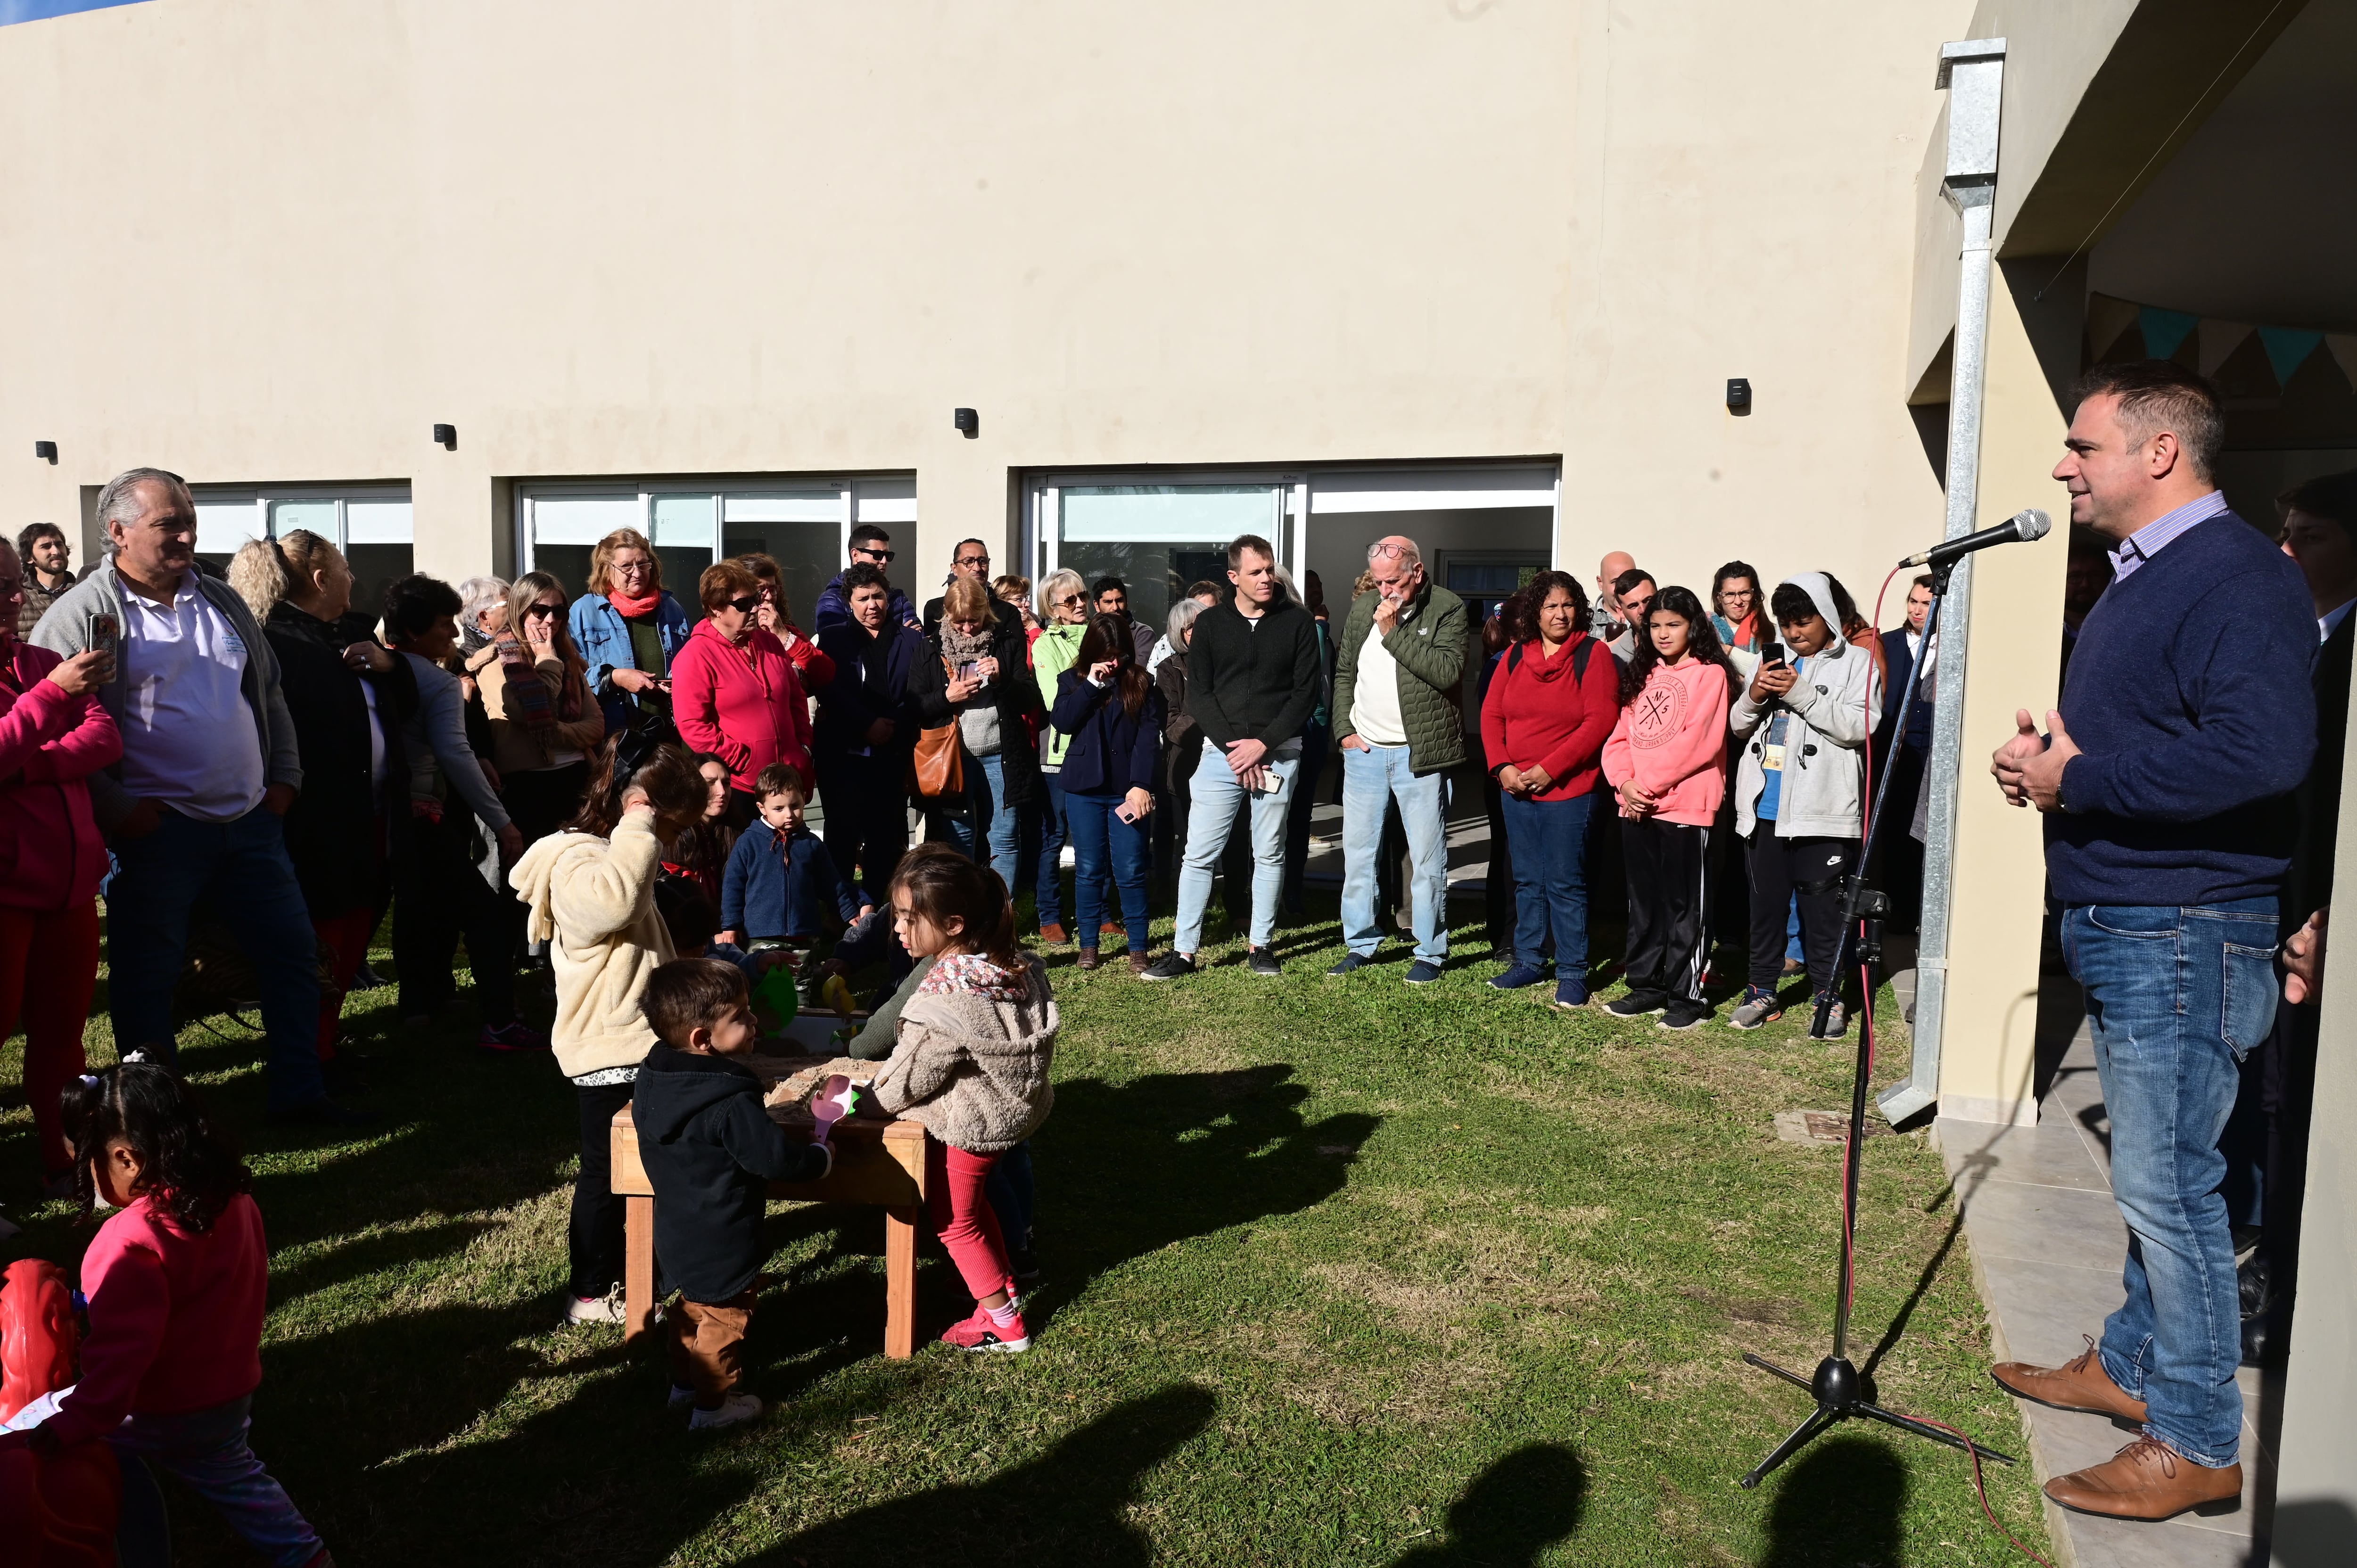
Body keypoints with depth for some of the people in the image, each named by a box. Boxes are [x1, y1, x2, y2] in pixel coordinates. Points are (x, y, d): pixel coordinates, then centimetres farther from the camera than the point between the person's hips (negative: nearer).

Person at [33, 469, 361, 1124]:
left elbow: (269, 695, 20)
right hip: (156, 828, -5)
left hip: (250, 821, 6)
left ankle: (299, 1091, 22)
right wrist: (117, 811, -16)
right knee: (146, 976, 5)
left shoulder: (223, 602, 13)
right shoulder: (80, 616, -6)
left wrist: (283, 777, 11)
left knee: (292, 951, 9)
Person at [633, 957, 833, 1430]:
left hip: (676, 1234, 8)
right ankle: (713, 1405, 26)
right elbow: (775, 1157, -30)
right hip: (723, 1245, -8)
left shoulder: (654, 1082, -6)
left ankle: (684, 1382, 44)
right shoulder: (731, 1105, -32)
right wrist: (821, 1157, -10)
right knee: (723, 1319, 12)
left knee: (691, 1305, 28)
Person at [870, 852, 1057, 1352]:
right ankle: (1004, 1280, 45)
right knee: (974, 1200, 30)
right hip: (1018, 1106, 8)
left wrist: (874, 1098, -3)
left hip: (970, 1123, -8)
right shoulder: (1018, 968, -11)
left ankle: (1003, 1321, 22)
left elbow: (906, 1080, -21)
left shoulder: (942, 997, -33)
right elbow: (1043, 1043, 3)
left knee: (954, 1219, 14)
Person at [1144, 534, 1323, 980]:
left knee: (1269, 854, 7)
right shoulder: (1211, 623, 5)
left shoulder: (1296, 621, 2)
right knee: (1199, 854, -1)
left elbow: (1306, 693, -2)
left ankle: (1260, 946, 19)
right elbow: (1198, 693, 2)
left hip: (1278, 753, 0)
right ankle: (1184, 951, 6)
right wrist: (1233, 744, -10)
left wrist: (1263, 744, -10)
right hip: (1221, 751, 1)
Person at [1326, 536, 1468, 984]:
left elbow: (1448, 671, -20)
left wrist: (1394, 632, -18)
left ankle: (1431, 952, 13)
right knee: (1358, 853, 11)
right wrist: (1344, 729, 6)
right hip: (1364, 751, 5)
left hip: (1419, 754, -5)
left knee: (1427, 858, 1)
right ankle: (1360, 945, 23)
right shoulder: (1362, 611, 10)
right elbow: (1343, 673, 17)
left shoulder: (1448, 609, -6)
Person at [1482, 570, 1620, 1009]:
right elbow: (1491, 714, 8)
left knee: (1565, 884, -1)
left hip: (1568, 791, -5)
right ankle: (1529, 961, 24)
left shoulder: (1593, 655, -6)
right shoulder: (1516, 655, 8)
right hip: (1516, 789, 5)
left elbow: (1601, 721, -13)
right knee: (1527, 881, 13)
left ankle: (1573, 973, 8)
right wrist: (1502, 767, -7)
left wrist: (1549, 769, -16)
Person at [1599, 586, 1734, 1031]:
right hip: (1636, 808, 6)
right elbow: (1620, 736, 9)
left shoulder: (1710, 674, -4)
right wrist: (1625, 782, -8)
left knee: (1685, 906, 0)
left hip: (1685, 807, -6)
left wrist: (1650, 784, -15)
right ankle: (1647, 986, 22)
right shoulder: (1643, 675, 17)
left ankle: (1687, 994, 7)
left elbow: (1698, 741, -14)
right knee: (1644, 902, 13)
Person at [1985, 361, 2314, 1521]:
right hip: (2121, 931, 10)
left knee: (2165, 1182, -2)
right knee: (2149, 1173, 19)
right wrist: (2046, 759, 5)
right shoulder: (2137, 579, 16)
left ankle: (2197, 1439, 12)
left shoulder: (2236, 576, -16)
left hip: (2182, 937, -10)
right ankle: (2131, 1365, 33)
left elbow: (2261, 752, -30)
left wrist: (2077, 781, -21)